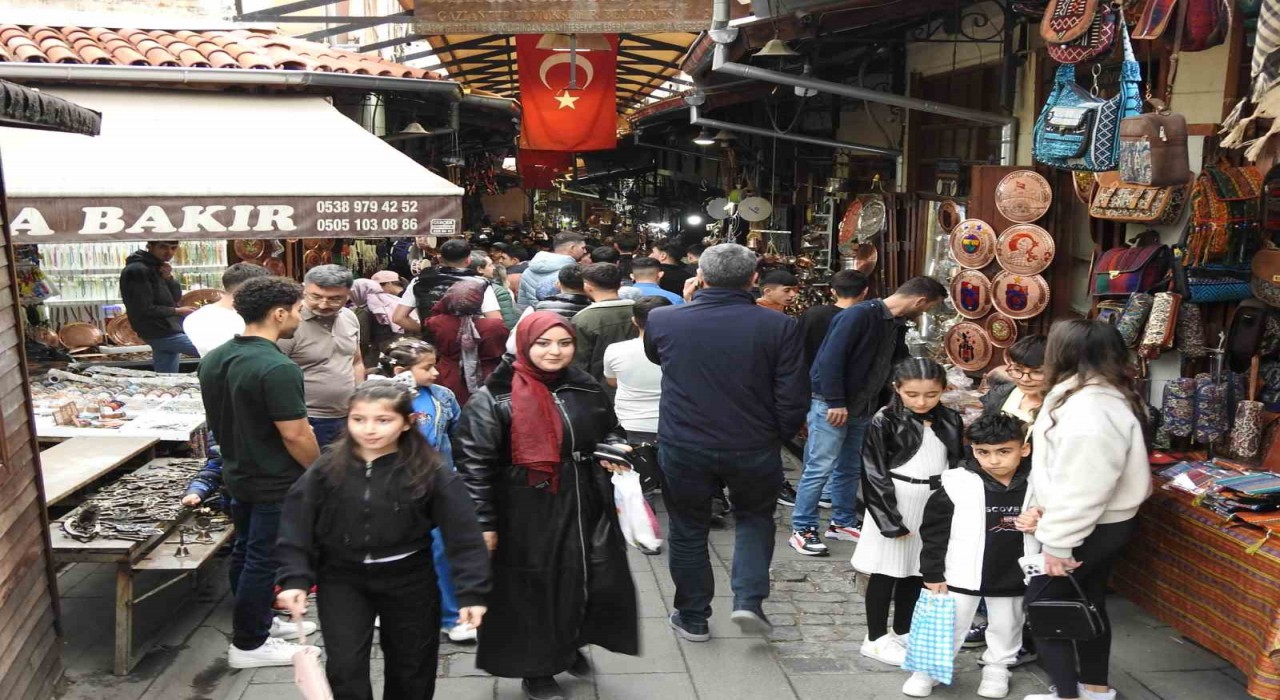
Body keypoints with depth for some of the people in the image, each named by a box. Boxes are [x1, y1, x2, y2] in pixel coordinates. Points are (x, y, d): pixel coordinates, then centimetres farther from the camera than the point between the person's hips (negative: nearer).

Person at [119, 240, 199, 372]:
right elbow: (145, 309, -21)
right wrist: (177, 311, -12)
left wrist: (169, 278, -9)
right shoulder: (137, 270, -16)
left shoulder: (157, 267, 13)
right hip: (162, 333, -9)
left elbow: (176, 296, 10)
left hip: (166, 331, 9)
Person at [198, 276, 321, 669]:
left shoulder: (214, 360, 1)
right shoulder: (277, 368, -27)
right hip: (276, 485, -9)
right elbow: (295, 434, -25)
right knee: (263, 562, 4)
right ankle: (249, 645, 16)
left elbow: (218, 421, 12)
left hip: (238, 475, 9)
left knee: (245, 553, 20)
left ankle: (259, 621, 37)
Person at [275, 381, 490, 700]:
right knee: (345, 670, -3)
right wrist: (295, 579, -11)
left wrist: (471, 592, -18)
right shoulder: (327, 469, -9)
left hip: (408, 581, -1)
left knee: (411, 671, 15)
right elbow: (297, 528, -3)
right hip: (342, 580, 1)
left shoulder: (431, 473, -17)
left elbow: (463, 534, -15)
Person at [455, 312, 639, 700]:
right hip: (528, 517, -5)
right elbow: (474, 464, -11)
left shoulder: (586, 388, 6)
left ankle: (572, 644, 37)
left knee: (602, 583, 7)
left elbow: (608, 433, 23)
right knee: (533, 590, 7)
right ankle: (537, 668, 32)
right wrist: (484, 522, -13)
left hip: (585, 508, 5)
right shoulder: (495, 397, -11)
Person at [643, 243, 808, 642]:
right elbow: (792, 400, -9)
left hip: (683, 447, 0)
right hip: (754, 448, 0)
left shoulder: (662, 320, -8)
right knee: (755, 519, 25)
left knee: (688, 531, 18)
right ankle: (749, 600, 12)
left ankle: (693, 618, 28)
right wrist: (780, 437, 9)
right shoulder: (779, 327, -11)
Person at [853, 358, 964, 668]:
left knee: (916, 571, 14)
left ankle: (902, 633, 30)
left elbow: (958, 467, 10)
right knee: (886, 572, 4)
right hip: (895, 504, -5)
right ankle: (876, 639, 16)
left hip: (936, 506, 5)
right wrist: (892, 521, -14)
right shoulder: (885, 422, -12)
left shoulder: (951, 422, 3)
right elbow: (875, 475, -12)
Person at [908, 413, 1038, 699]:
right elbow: (933, 530, -9)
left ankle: (997, 667, 44)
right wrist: (932, 572, -7)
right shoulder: (958, 484, -17)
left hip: (1013, 576, 2)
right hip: (962, 574, -2)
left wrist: (1041, 526, -16)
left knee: (1006, 627, 21)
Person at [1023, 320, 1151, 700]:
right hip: (1103, 523, 10)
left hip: (1088, 528, -10)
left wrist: (1058, 542, -21)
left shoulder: (1088, 409, -28)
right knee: (1088, 602, 20)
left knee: (1042, 602, 2)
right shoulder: (1111, 396, 6)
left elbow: (1081, 488, -28)